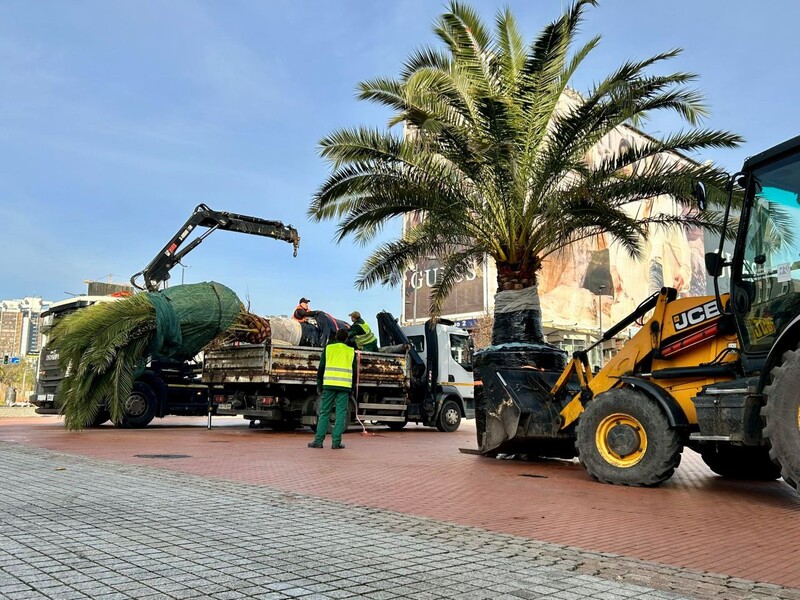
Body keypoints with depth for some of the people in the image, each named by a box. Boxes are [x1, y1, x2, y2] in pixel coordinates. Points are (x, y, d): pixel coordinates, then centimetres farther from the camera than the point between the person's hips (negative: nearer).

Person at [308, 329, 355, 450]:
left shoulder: (328, 348, 7)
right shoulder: (351, 351, 10)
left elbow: (321, 368, 4)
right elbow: (354, 371, 10)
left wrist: (319, 385, 10)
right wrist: (352, 390, 16)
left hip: (329, 385, 0)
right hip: (344, 386, 0)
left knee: (324, 413, 5)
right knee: (341, 414, 2)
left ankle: (318, 441, 4)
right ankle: (336, 442, 0)